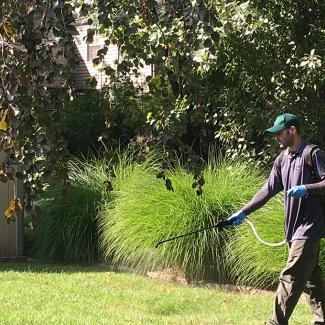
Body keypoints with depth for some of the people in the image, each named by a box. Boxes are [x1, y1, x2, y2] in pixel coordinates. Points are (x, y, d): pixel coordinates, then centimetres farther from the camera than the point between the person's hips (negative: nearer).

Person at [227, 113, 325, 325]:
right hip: (293, 227, 8)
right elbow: (269, 190, 15)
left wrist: (306, 189, -27)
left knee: (291, 276, -12)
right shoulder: (283, 159, 15)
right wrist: (243, 212, 8)